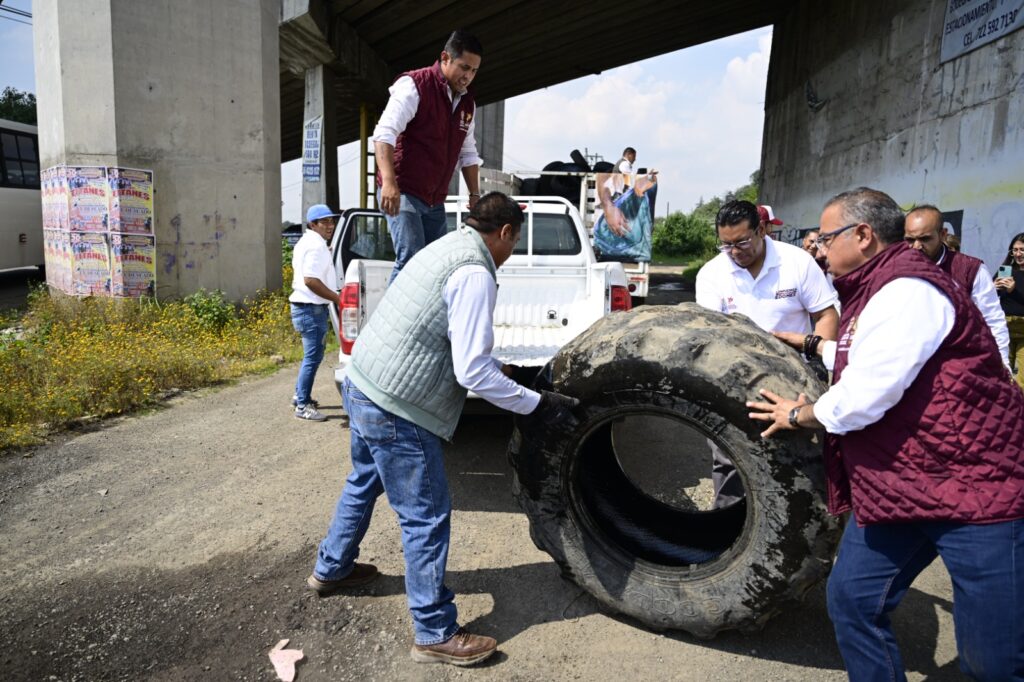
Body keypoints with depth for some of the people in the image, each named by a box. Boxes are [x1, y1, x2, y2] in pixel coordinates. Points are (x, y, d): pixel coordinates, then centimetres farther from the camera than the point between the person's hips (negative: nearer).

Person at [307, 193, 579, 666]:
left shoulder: (448, 247, 11)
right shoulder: (475, 273, -19)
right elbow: (473, 373, -21)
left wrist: (496, 367, 23)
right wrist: (536, 404, -11)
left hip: (362, 384, 11)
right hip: (395, 409, -10)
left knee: (364, 483, 29)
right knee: (427, 519, 2)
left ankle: (331, 569, 51)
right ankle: (436, 634, 17)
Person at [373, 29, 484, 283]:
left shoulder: (467, 103, 14)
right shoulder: (415, 86, -9)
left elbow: (468, 154, 23)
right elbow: (384, 133, -20)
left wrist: (475, 194, 16)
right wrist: (389, 182, -32)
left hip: (435, 200, 8)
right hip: (402, 193, -8)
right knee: (411, 258, -19)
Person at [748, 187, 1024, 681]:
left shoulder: (907, 289, -19)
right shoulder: (874, 291, 13)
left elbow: (865, 394, -24)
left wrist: (799, 416, -7)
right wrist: (812, 345, 35)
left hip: (973, 486, -10)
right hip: (893, 487, 10)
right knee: (852, 604, 9)